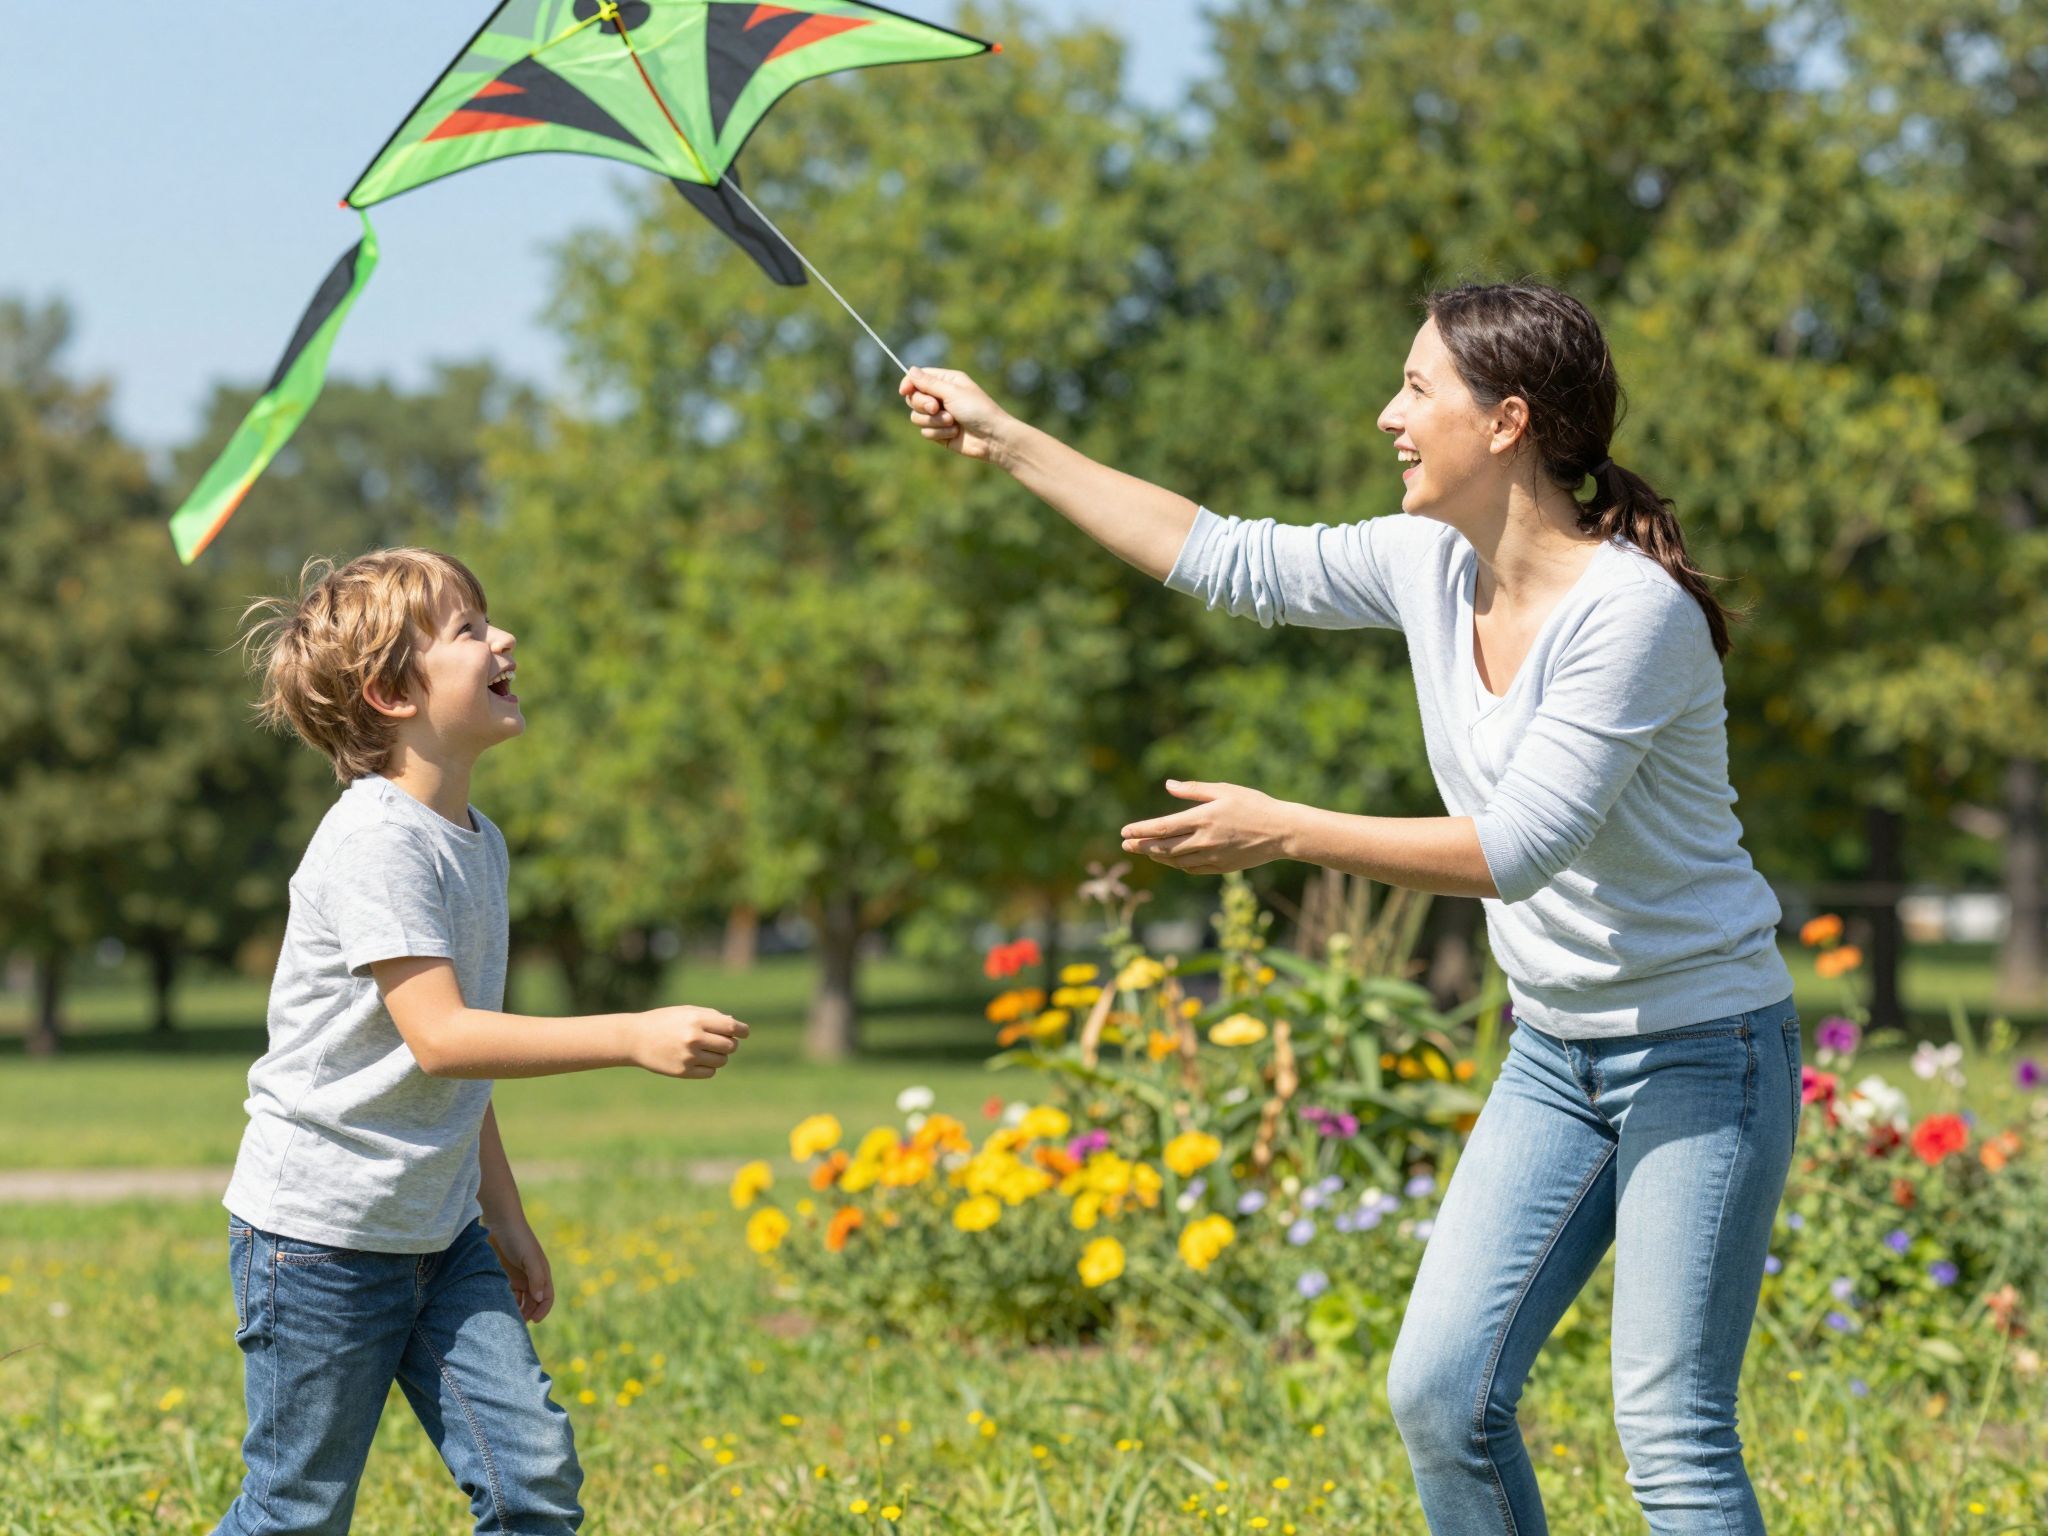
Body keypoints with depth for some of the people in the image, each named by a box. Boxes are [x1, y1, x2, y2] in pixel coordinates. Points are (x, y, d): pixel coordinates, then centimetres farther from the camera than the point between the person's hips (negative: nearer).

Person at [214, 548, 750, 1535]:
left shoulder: (479, 844, 9)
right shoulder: (377, 843, -19)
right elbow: (438, 1039, -27)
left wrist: (503, 1215, 20)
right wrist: (636, 1038, -31)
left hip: (440, 1231, 8)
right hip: (320, 1231, -8)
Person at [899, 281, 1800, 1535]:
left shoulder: (1633, 612, -23)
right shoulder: (1430, 564, 0)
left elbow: (1520, 847, -27)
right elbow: (1230, 560, 11)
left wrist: (1281, 833, -25)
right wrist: (1003, 440, 12)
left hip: (1704, 1048, -8)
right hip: (1556, 1048, 8)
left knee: (1672, 1432, -12)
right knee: (1439, 1394, 1)